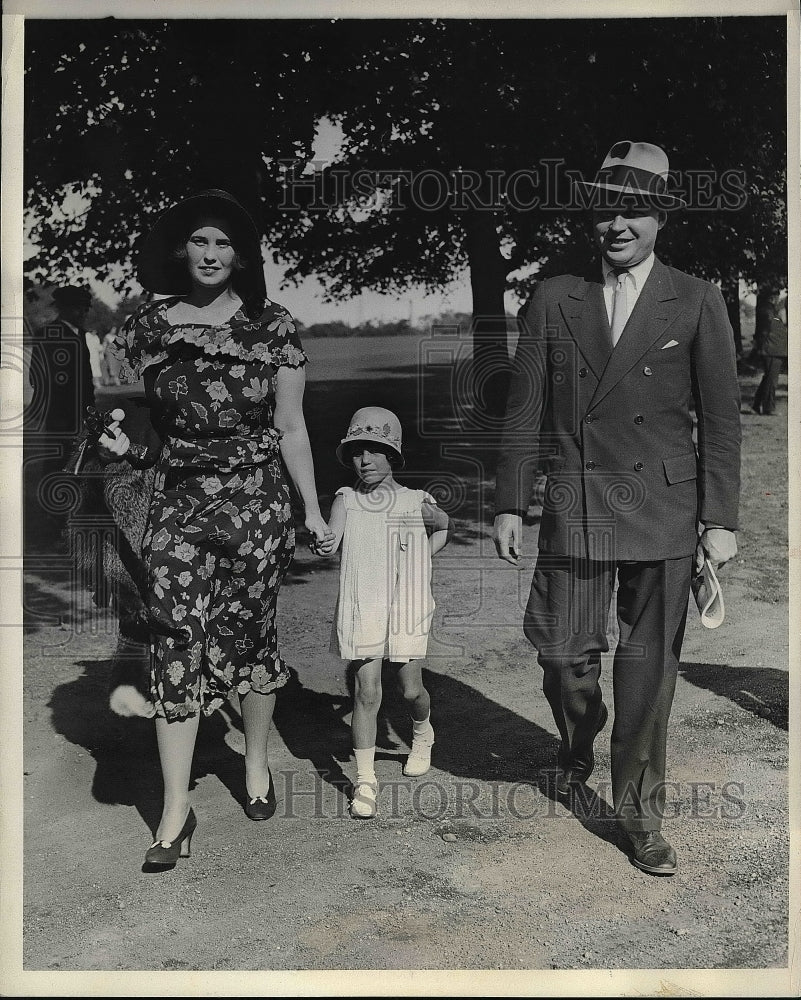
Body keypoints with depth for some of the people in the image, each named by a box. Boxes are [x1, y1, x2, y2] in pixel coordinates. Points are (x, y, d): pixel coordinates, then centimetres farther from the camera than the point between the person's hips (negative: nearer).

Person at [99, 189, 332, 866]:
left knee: (250, 632, 8)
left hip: (257, 503, -1)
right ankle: (176, 809, 5)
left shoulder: (271, 326, 1)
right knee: (176, 644, -4)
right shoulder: (148, 328, 6)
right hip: (178, 503, 1)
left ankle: (257, 761, 33)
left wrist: (313, 510, 4)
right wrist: (124, 446, -9)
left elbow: (291, 429, 3)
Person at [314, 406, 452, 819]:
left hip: (407, 610, 1)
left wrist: (419, 560, 7)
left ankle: (422, 733, 43)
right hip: (361, 610, -1)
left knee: (411, 689, 9)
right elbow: (332, 535, -20)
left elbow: (445, 527, 19)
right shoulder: (346, 499, -3)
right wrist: (325, 543, -43)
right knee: (367, 692, -3)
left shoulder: (418, 503, -1)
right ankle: (365, 781, 6)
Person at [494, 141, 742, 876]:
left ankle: (640, 811, 22)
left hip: (663, 510, -1)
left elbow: (721, 418, 3)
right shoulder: (554, 300, 6)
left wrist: (720, 519, -2)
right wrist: (510, 505, 3)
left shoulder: (697, 303, 3)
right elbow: (524, 410, 6)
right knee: (563, 651, 3)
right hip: (574, 505, 1)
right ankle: (578, 745, 38)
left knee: (650, 665, 4)